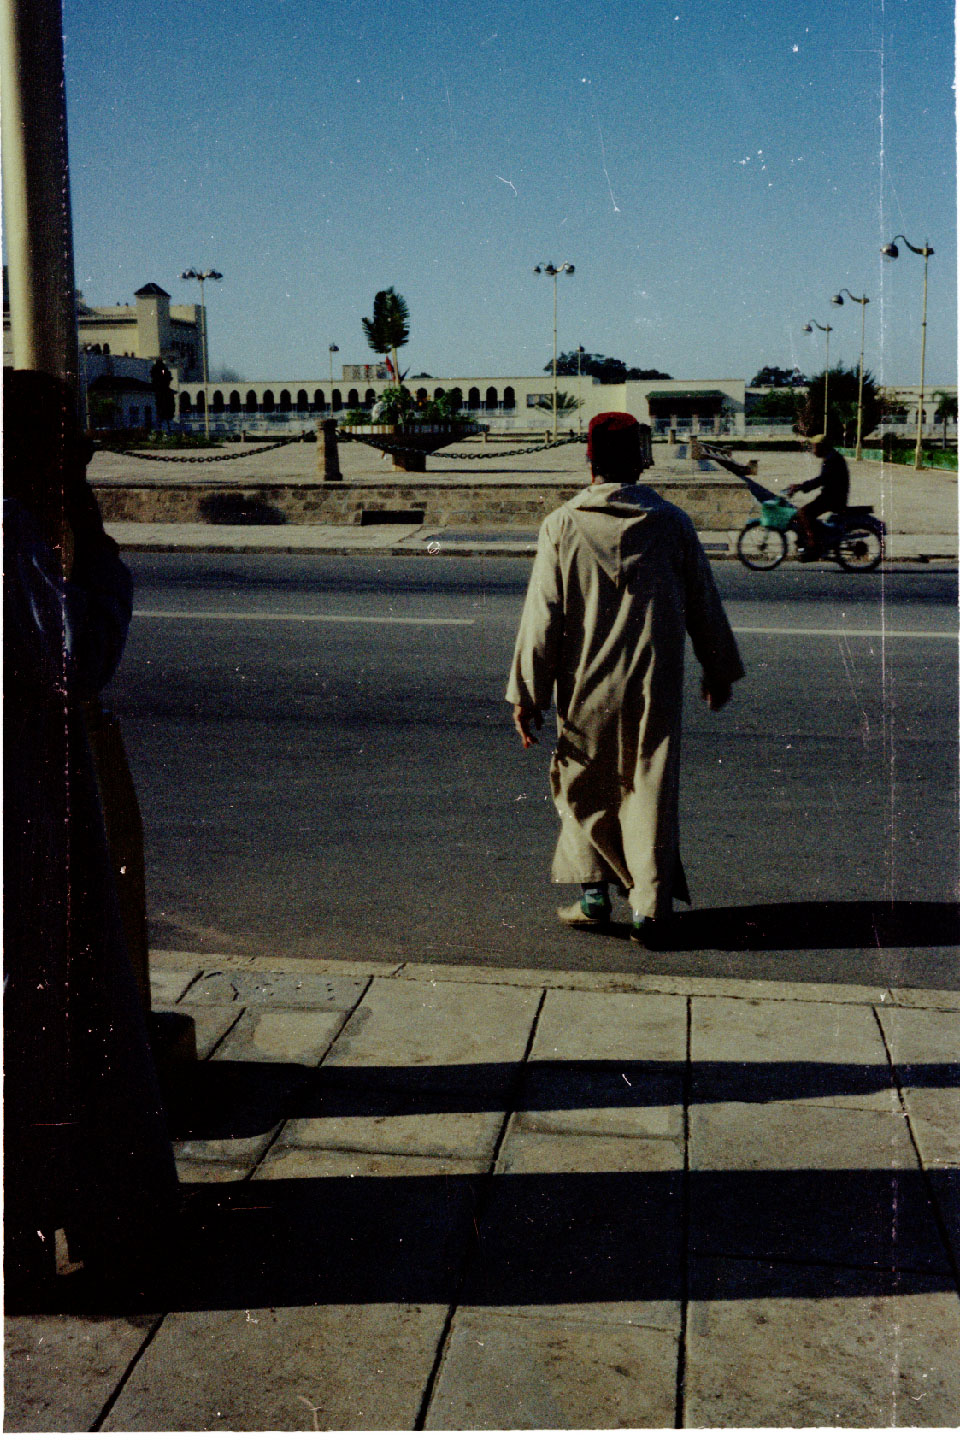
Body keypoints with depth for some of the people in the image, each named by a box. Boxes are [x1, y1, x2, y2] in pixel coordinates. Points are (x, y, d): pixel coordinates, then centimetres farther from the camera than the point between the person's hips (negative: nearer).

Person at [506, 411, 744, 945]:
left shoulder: (562, 525, -5)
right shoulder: (672, 522, -2)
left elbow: (541, 616, -5)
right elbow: (705, 604, 7)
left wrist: (527, 694, 1)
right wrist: (719, 670, 20)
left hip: (586, 686, 0)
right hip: (655, 684, 0)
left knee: (586, 790, 16)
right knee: (651, 790, 7)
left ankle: (594, 893, 20)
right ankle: (650, 908, 9)